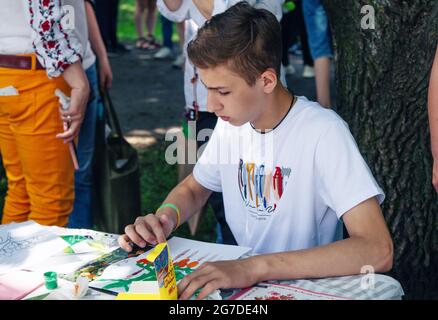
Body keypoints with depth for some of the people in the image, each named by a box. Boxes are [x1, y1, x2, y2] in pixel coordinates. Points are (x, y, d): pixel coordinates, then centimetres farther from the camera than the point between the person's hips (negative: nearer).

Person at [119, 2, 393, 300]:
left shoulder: (323, 132, -20)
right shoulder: (231, 122, -1)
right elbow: (193, 188, 16)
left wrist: (256, 267, -35)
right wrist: (165, 217, -7)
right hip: (242, 279, 5)